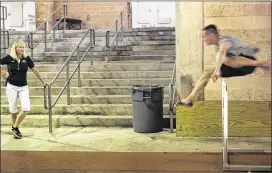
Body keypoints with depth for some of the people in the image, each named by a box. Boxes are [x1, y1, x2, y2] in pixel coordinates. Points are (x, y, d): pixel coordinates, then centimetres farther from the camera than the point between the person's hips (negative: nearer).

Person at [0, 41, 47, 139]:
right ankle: (14, 128, 25)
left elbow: (35, 70, 6)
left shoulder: (26, 59, -1)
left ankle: (15, 127, 6)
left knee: (26, 108, -12)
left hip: (23, 87, 2)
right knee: (13, 110, 5)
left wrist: (43, 82, 9)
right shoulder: (9, 58, -6)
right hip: (11, 87, -2)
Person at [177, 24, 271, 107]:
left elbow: (222, 52, -38)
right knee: (207, 72, 3)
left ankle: (260, 63, -26)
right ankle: (189, 100, -1)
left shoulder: (224, 40, -18)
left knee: (226, 59, -38)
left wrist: (216, 71, -47)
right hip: (238, 68, 9)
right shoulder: (218, 45, 10)